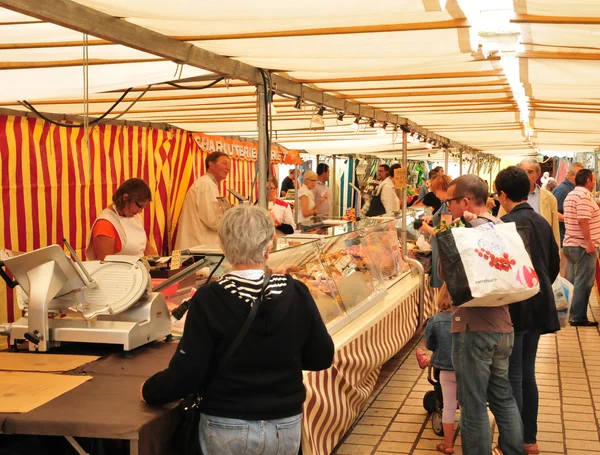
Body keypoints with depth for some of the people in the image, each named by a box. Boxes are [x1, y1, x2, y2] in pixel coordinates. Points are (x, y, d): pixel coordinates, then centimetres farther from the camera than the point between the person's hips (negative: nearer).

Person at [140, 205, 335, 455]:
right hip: (286, 426, 2)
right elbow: (322, 358, -1)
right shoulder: (296, 294, -10)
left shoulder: (209, 300, -17)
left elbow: (188, 372, -16)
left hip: (227, 429, -2)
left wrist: (150, 391, 3)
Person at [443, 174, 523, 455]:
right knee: (503, 398, 19)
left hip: (474, 329, -9)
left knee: (474, 407, 1)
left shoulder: (470, 229, -16)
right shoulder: (500, 226, 11)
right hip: (503, 326, 9)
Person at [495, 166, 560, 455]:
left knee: (512, 378, 0)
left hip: (514, 309, -8)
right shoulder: (542, 222, 8)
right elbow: (555, 264, 16)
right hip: (538, 308, 8)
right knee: (527, 374, 16)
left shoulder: (507, 224, -16)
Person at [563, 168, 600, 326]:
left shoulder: (571, 195, 16)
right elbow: (583, 220, -23)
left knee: (573, 282, 13)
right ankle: (578, 317, -4)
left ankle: (570, 313, 18)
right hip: (583, 246, -10)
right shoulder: (584, 194, -15)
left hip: (570, 244, 10)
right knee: (583, 283, -5)